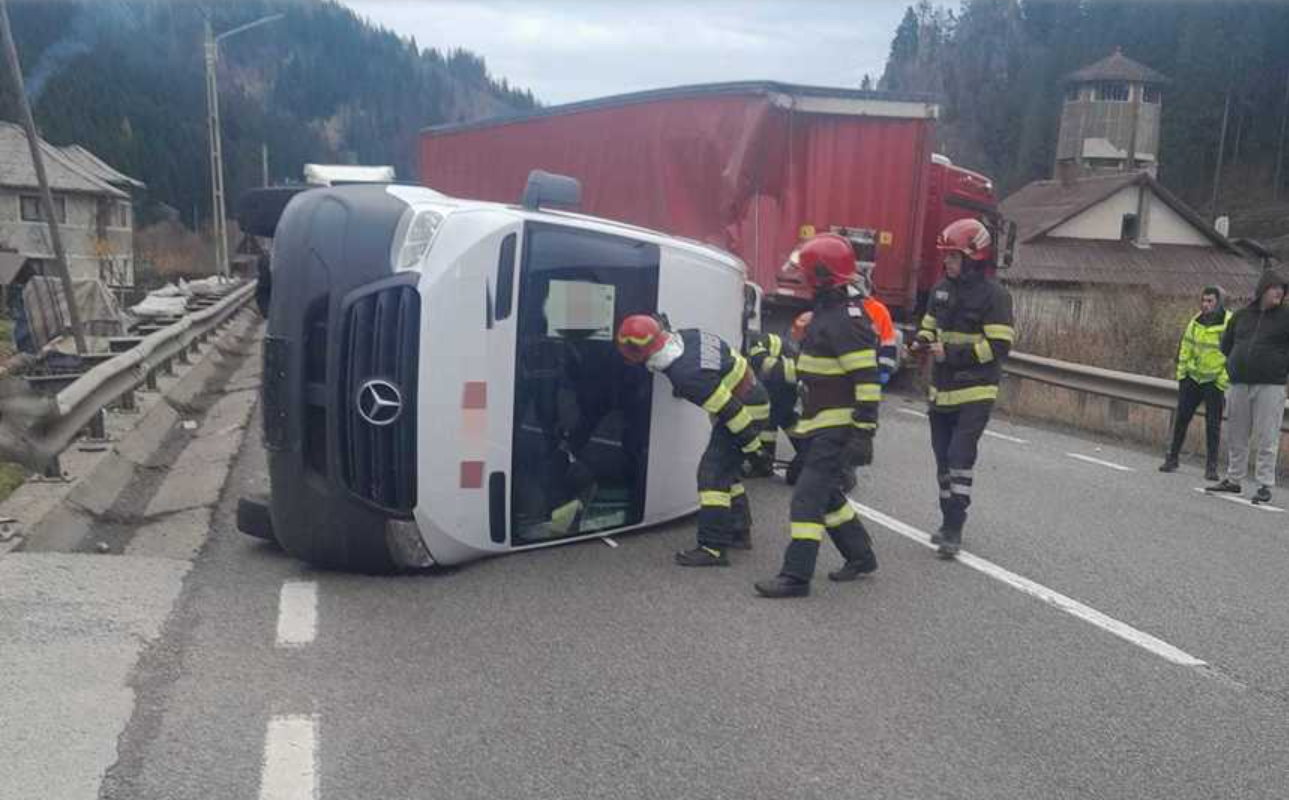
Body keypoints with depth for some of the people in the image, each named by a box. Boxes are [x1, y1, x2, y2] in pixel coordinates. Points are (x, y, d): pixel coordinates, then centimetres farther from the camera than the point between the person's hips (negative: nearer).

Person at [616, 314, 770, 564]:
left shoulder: (687, 376, -31)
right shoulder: (687, 335, -7)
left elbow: (731, 412, -26)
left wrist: (752, 445, -16)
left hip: (745, 412, -10)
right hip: (754, 401, 10)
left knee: (712, 472, -12)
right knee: (728, 470, 20)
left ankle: (713, 548, -12)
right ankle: (739, 532, 32)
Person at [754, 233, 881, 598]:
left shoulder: (845, 321, -19)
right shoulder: (825, 314, 13)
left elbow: (867, 381, -22)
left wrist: (864, 433, -24)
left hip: (838, 428, -10)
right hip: (821, 426, 10)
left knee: (809, 495, -11)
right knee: (827, 494, 18)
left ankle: (796, 576, -9)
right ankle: (860, 555, 32)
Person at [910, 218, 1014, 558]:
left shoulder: (994, 295, -12)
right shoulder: (942, 289, 8)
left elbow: (999, 346, -17)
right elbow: (929, 325, 21)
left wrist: (953, 354, -22)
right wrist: (922, 342, -2)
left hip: (975, 393, -7)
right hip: (942, 390, 7)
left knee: (960, 456, -13)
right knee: (944, 458, 14)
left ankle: (953, 529, -6)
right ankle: (949, 522, 28)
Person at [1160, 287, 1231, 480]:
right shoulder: (1196, 321, 5)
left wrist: (1224, 379, -15)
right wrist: (1181, 371, 10)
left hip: (1214, 381, -4)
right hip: (1192, 377, 4)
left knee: (1213, 424, 1)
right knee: (1182, 418, 6)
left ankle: (1211, 467, 8)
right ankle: (1172, 458, 16)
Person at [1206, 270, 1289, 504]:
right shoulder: (1241, 315, 10)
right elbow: (1226, 344, 21)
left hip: (1270, 386, -4)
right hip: (1239, 385, 4)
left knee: (1266, 440, -4)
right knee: (1236, 437, 11)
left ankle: (1265, 485, 2)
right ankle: (1233, 480, 22)